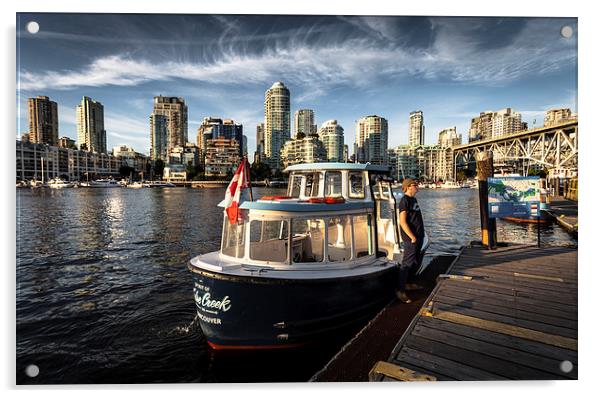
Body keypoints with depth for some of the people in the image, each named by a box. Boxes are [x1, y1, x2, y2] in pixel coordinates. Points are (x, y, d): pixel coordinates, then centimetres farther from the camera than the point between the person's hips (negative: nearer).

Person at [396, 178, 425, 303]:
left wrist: (420, 234, 18)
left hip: (419, 236, 10)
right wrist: (412, 237, -20)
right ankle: (401, 291, 1)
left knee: (417, 262, 20)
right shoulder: (404, 201, -15)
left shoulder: (413, 199, 14)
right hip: (411, 238, -10)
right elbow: (402, 222, -22)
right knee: (407, 263, -6)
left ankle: (410, 283, 35)